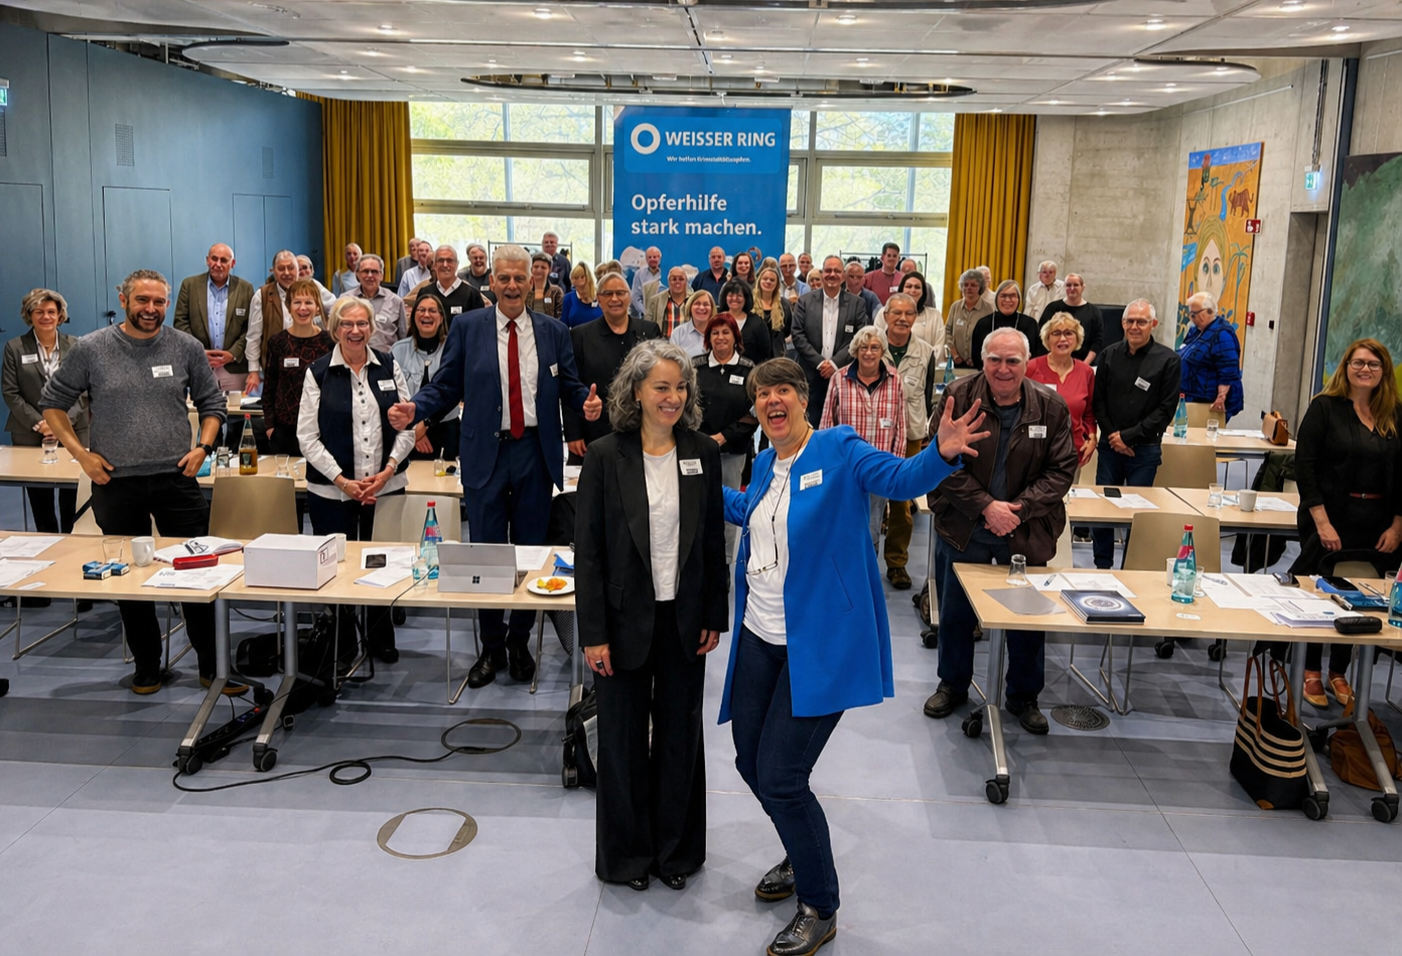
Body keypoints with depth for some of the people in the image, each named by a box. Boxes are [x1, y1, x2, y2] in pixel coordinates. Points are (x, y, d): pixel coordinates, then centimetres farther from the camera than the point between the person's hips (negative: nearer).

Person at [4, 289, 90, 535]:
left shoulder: (75, 346, 7)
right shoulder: (15, 347, 5)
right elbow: (10, 393, 2)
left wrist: (64, 420, -10)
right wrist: (38, 423, -9)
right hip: (31, 436, 0)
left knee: (72, 502, -1)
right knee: (40, 504, 3)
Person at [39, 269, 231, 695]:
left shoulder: (187, 348, 2)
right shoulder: (89, 349, -1)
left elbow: (211, 403, 11)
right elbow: (53, 403, 7)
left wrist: (204, 446, -3)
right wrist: (80, 453, -2)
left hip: (177, 480, 0)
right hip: (116, 484, 0)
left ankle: (212, 667, 14)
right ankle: (147, 667, 26)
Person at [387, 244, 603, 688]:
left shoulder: (553, 331, 6)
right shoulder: (467, 327, 2)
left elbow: (569, 386, 7)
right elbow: (445, 385, 1)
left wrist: (587, 402, -15)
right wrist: (413, 409, -16)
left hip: (535, 454, 1)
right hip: (486, 453, -1)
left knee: (531, 550, 9)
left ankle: (520, 642, 26)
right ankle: (491, 647, 22)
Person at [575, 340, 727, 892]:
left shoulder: (702, 453, 0)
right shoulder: (606, 457, -9)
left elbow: (714, 541, 5)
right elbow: (587, 549, -8)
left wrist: (715, 615, 3)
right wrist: (593, 633, -10)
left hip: (685, 618, 3)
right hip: (626, 618, -2)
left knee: (680, 734, 14)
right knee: (624, 737, 10)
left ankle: (676, 849, 32)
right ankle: (627, 853, 29)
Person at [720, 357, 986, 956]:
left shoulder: (839, 451, -11)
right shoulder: (765, 464, 9)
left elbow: (901, 479, -26)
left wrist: (942, 454, -45)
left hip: (819, 645, -7)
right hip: (760, 636, 8)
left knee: (781, 778, -8)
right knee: (750, 761, 16)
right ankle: (803, 857, 44)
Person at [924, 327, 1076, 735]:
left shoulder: (1051, 408, -5)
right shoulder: (958, 397, -9)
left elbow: (1061, 471, -5)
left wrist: (1018, 508, -18)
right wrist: (986, 506, -21)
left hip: (1025, 532, 1)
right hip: (964, 529, 0)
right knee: (956, 613, 14)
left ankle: (1024, 696, 30)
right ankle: (952, 685, 36)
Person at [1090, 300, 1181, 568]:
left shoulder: (1167, 360, -5)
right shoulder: (1111, 355, 5)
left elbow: (1166, 409, -6)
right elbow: (1098, 400, 8)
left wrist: (1128, 435, -10)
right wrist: (1112, 435, -5)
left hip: (1145, 448, -3)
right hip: (1110, 445, 3)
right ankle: (1102, 566, 18)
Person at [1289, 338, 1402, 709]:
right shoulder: (1325, 407, -5)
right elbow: (1304, 465, -11)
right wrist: (1322, 522, -16)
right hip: (1330, 520, -3)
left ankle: (1339, 674, 25)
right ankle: (1311, 672, 21)